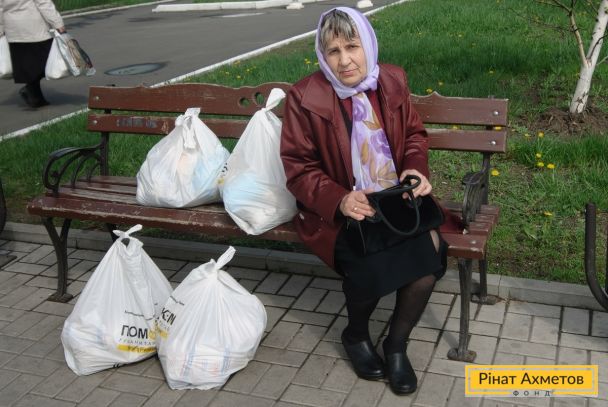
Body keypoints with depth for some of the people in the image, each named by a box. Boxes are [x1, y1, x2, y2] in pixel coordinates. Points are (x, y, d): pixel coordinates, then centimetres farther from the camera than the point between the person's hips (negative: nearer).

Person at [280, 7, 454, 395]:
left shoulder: (392, 81, 2)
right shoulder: (306, 97, -10)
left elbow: (415, 134, 15)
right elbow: (298, 167, -8)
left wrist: (416, 170, -8)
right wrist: (339, 201, -25)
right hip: (339, 211, -4)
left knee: (430, 248, -23)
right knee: (371, 263, -30)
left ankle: (397, 343, 2)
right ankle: (356, 335, 6)